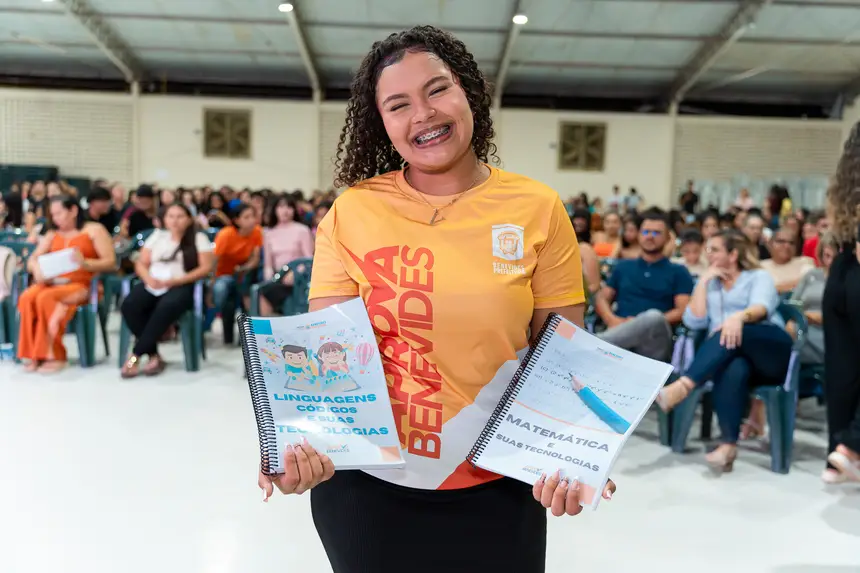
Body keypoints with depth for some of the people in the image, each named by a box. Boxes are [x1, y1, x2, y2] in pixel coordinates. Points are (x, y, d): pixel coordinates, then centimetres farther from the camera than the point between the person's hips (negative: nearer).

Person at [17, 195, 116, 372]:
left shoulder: (94, 230, 6)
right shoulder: (52, 234, 23)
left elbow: (111, 262, -4)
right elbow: (32, 260, 15)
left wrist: (85, 263, -22)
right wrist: (37, 269, -9)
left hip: (82, 285, -5)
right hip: (52, 282, 5)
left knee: (45, 298, -33)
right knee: (27, 297, -28)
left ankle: (54, 356, -26)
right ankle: (34, 354, -23)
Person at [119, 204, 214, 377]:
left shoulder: (198, 239, 8)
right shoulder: (156, 236, 20)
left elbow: (206, 268, -3)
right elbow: (140, 264, 16)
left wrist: (174, 281, -13)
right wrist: (149, 279, -8)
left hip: (182, 286, -4)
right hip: (153, 285, 4)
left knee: (167, 307, -38)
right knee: (129, 305, -28)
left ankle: (135, 356, -28)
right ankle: (154, 356, -21)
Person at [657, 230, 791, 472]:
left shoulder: (759, 277, 14)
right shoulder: (708, 285, 25)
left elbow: (761, 308, -10)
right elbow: (694, 321, 7)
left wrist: (740, 316, -33)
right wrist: (703, 281, 5)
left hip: (771, 354, -2)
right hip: (730, 355, 2)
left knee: (733, 334, -35)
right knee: (733, 369, -36)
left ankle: (682, 387, -52)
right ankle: (728, 444, -45)